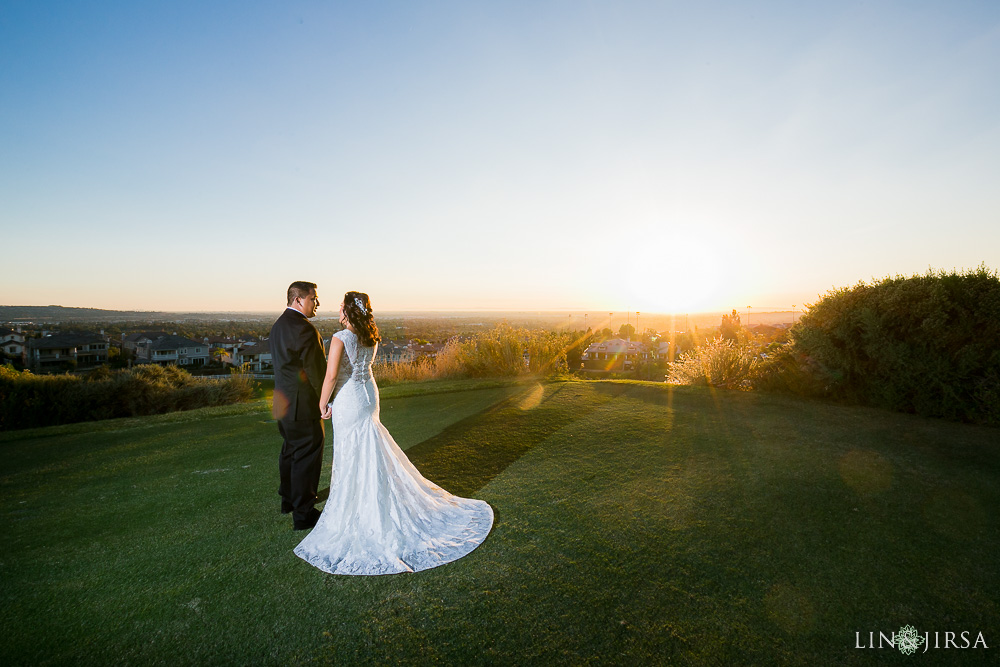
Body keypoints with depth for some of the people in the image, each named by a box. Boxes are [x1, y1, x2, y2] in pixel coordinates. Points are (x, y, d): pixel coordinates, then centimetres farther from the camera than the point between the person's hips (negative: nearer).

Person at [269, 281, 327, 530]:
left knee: (290, 451, 23)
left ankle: (288, 499, 41)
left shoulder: (278, 325, 10)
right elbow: (316, 369, -21)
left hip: (284, 402, 10)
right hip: (304, 405, -10)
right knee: (307, 456, 1)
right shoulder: (304, 328, -21)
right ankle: (303, 513, 13)